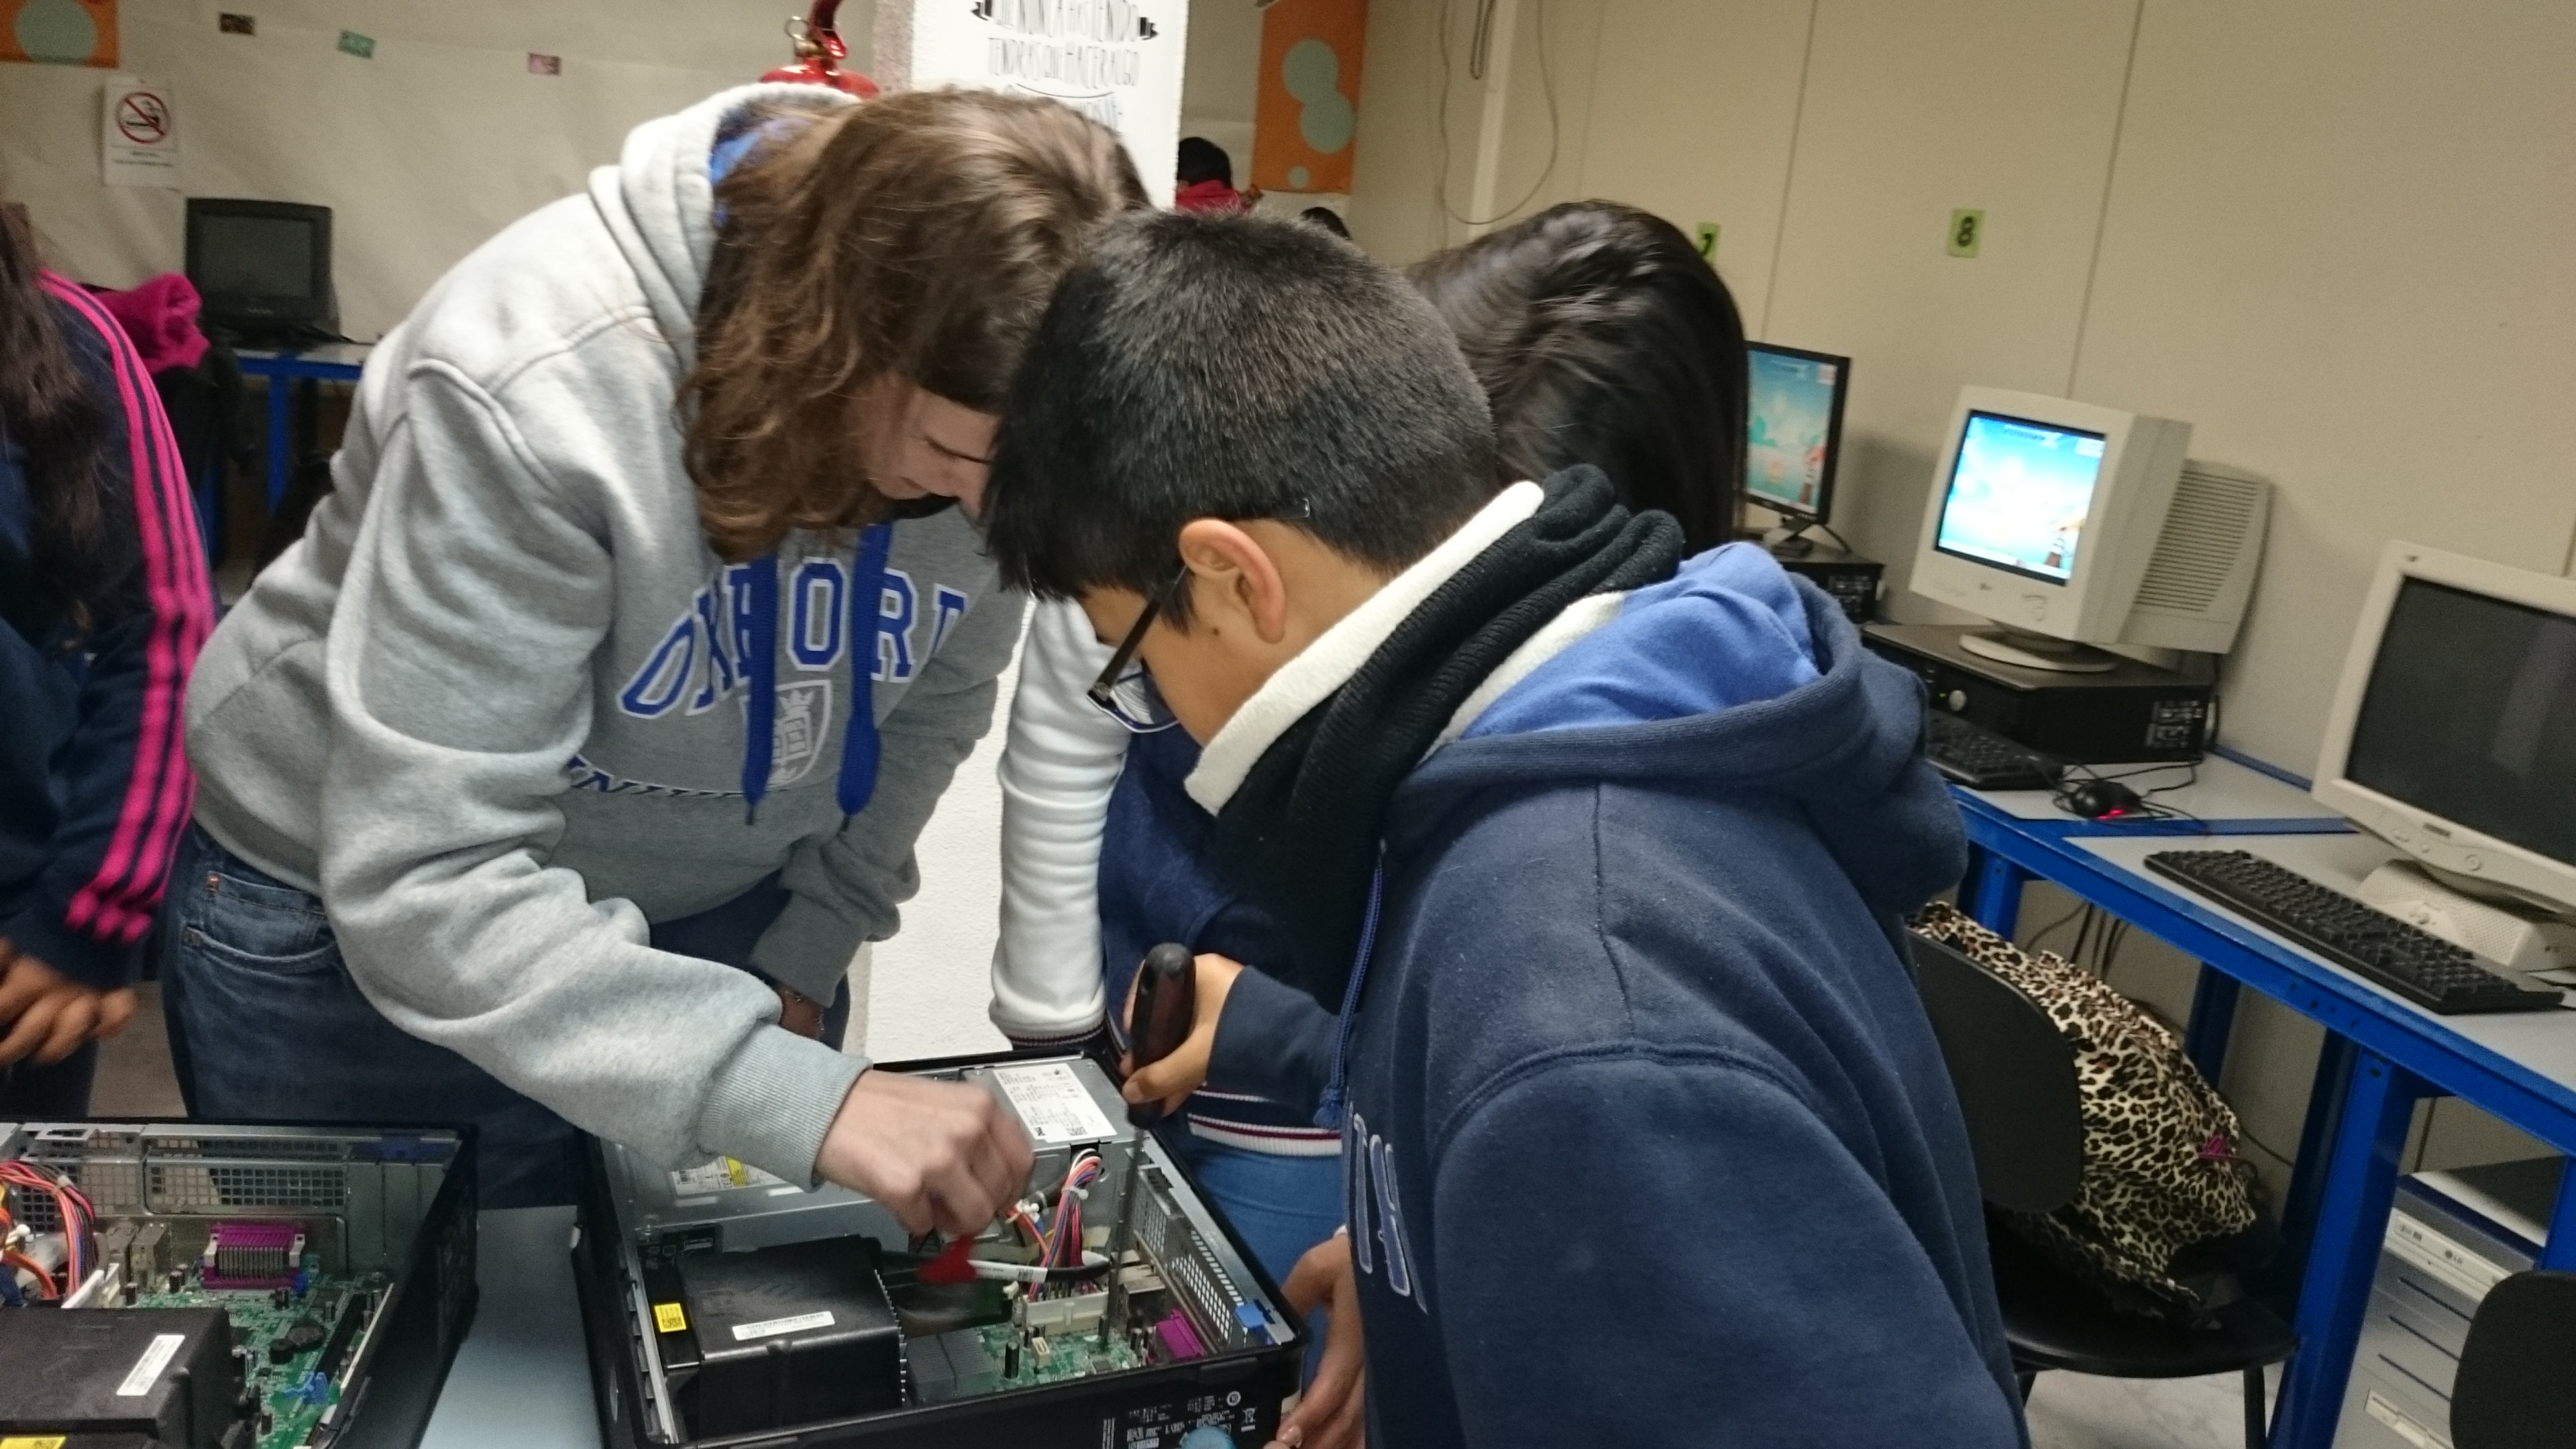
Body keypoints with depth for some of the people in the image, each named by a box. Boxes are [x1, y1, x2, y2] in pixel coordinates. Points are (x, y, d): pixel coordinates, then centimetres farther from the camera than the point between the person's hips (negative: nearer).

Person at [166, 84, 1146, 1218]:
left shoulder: (984, 410, -17)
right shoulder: (542, 384, -34)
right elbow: (424, 882, -36)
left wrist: (811, 944, -4)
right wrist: (802, 1099, -43)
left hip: (719, 907, 4)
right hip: (361, 901, -4)